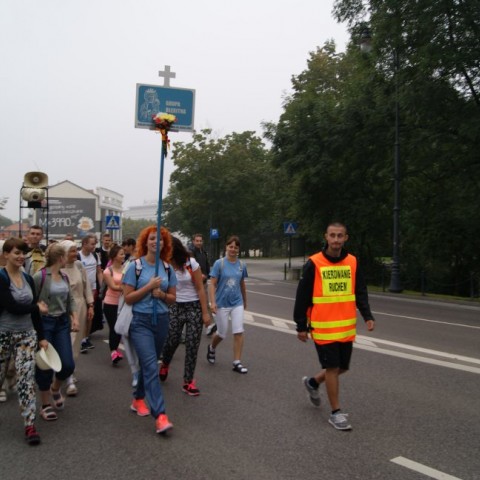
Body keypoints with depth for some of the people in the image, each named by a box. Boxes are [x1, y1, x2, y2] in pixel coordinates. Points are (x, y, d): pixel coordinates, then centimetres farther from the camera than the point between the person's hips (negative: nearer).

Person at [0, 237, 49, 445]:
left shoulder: (28, 278, 5)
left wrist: (41, 337, 7)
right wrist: (37, 307, -6)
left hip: (26, 334, 4)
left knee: (26, 378, -2)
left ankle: (30, 425, 1)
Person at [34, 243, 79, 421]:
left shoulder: (64, 277, 7)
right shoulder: (40, 276, -15)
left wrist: (74, 318, 4)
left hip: (62, 322, 6)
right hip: (44, 323, -6)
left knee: (68, 365, 1)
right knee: (45, 366, 2)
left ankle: (55, 388, 33)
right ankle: (46, 405, 20)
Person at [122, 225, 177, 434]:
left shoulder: (167, 268, 6)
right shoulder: (135, 266, -5)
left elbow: (173, 298, 10)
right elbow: (128, 298, -7)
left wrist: (161, 294, -11)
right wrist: (149, 286, -17)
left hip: (161, 320, 5)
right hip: (141, 321, -5)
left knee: (148, 364, 16)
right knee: (151, 366, -13)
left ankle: (138, 399, 37)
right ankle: (160, 416, -16)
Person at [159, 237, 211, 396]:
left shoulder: (191, 263, -12)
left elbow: (200, 289, -9)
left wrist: (205, 312, -10)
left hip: (194, 307, -2)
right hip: (175, 307, 2)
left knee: (192, 345, -1)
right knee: (171, 341, 2)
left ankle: (188, 381, 10)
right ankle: (165, 364, 37)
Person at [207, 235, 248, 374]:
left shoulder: (241, 265, 2)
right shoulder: (219, 263, -9)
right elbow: (212, 284, -11)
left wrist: (245, 301, 22)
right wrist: (213, 302, -21)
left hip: (237, 303, 3)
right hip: (222, 303, -3)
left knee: (239, 332, -5)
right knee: (222, 333, 8)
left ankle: (237, 363, 3)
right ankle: (211, 348, 40)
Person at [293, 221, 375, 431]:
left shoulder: (352, 262, 3)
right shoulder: (314, 264, -10)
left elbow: (360, 292, 9)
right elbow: (302, 297, -6)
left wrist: (367, 316, -4)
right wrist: (301, 326, -5)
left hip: (346, 327, 5)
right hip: (323, 327, -5)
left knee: (342, 367, 14)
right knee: (332, 368, 0)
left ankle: (313, 382, 42)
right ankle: (336, 413, 15)